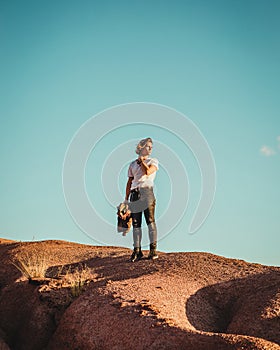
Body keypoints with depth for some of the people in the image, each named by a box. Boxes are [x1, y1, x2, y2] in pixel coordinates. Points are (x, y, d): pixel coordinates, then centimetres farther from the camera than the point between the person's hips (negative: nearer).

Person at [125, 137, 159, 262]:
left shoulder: (153, 161, 12)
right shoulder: (132, 164, 21)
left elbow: (147, 172, -9)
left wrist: (142, 161, 5)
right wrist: (126, 199, 14)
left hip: (147, 192, -3)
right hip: (134, 193, 3)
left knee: (150, 220, -12)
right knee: (136, 223, 0)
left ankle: (153, 249, -11)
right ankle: (137, 250, 4)